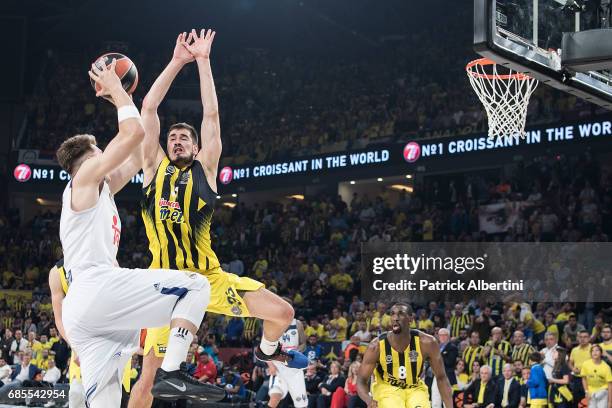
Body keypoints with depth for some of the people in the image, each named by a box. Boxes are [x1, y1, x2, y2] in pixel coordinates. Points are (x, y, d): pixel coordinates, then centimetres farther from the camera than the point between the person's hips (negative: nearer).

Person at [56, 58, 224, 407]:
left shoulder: (101, 189, 29)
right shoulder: (85, 176, 4)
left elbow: (136, 160, 38)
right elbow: (134, 132, -7)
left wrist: (124, 98, 38)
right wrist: (116, 90, 8)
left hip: (79, 312, 10)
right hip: (97, 289, -10)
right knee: (196, 285, -5)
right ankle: (171, 373, -19)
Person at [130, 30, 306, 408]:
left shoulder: (205, 169, 7)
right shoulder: (154, 168, 8)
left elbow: (211, 115, 2)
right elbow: (149, 108, 4)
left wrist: (203, 61, 2)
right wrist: (178, 61, 4)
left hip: (210, 278, 1)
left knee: (283, 313, -5)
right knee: (147, 375, -4)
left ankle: (267, 350, 29)